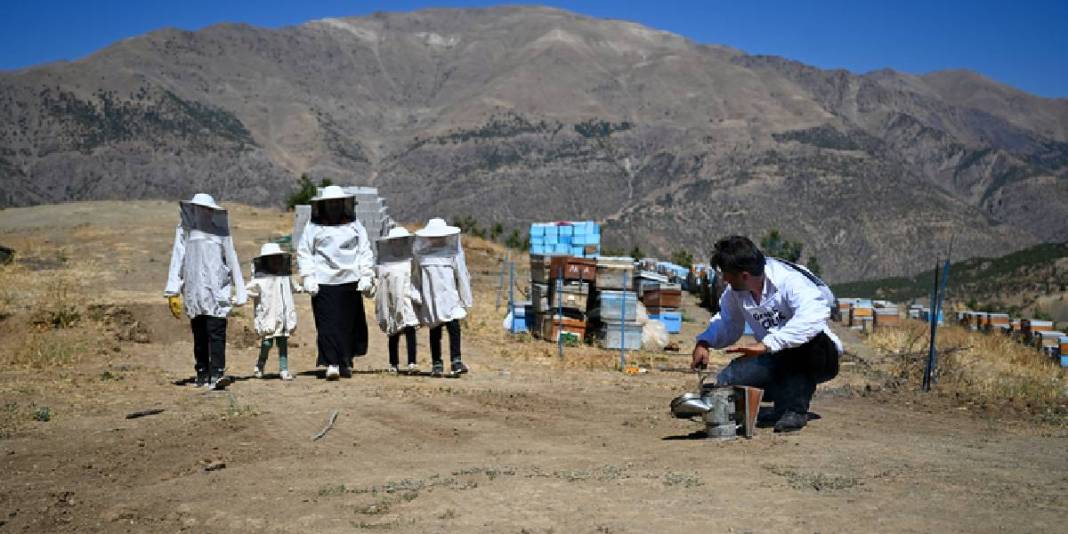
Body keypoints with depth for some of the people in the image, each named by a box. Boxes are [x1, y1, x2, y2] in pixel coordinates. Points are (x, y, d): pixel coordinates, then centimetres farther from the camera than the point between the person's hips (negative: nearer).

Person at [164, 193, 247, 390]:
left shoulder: (220, 231, 8)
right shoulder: (184, 230, 8)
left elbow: (232, 262, 10)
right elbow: (177, 260, 4)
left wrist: (240, 294, 6)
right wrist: (173, 291, -4)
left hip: (218, 291, -1)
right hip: (194, 291, 1)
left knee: (217, 332, -12)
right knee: (199, 335, 7)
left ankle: (217, 374, -18)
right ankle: (202, 373, 15)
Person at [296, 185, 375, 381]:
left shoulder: (354, 225, 13)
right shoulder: (313, 227, 7)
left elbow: (365, 252, 14)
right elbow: (304, 253, 7)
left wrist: (366, 276, 5)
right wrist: (308, 277, -3)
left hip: (350, 282, 2)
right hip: (324, 283, -2)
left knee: (350, 323, 4)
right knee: (328, 324, -8)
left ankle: (346, 362, 16)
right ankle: (331, 364, -7)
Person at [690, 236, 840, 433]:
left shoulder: (790, 281, -25)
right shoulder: (734, 292, -2)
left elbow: (813, 317, -43)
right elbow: (727, 324, 13)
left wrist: (766, 344, -47)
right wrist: (704, 342, -8)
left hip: (819, 356, -6)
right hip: (777, 361, 6)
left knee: (809, 338, -41)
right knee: (725, 382, -17)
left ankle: (795, 409, -23)